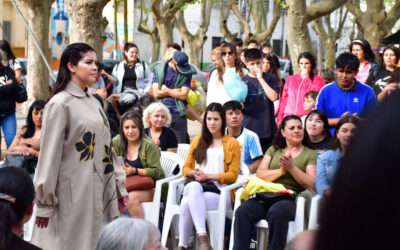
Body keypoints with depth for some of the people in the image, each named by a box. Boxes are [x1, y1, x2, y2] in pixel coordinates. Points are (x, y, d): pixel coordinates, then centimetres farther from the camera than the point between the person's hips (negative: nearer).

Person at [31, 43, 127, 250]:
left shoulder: (93, 103, 12)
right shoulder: (60, 103, -10)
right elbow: (49, 154, -12)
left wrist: (118, 185, 14)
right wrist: (45, 202, -12)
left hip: (100, 191, 7)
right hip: (73, 193, -7)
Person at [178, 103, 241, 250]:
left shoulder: (232, 143, 8)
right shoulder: (197, 141, 21)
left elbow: (232, 175, 0)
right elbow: (186, 168, 18)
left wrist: (207, 176, -12)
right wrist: (194, 173, -7)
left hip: (221, 192, -3)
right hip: (196, 187, 3)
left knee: (187, 203, -34)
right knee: (193, 187, -37)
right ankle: (202, 238, -41)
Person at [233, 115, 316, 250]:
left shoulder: (310, 154, 14)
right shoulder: (273, 150, 23)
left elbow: (312, 184, 2)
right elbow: (260, 174, 9)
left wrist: (292, 168, -9)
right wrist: (281, 171, -7)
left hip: (290, 199, -3)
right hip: (266, 195, 3)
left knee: (276, 213, -38)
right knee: (242, 211, -29)